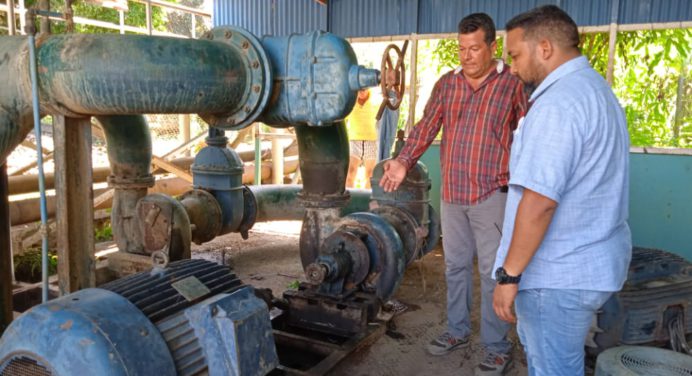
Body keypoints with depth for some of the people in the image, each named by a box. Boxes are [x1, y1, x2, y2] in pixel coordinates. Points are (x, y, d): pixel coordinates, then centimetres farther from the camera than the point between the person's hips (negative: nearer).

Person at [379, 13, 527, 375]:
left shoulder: (513, 83, -4)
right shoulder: (446, 84, 8)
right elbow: (426, 127, 3)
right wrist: (404, 161, -11)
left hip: (492, 195, -4)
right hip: (451, 194, 5)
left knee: (492, 272, 1)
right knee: (455, 266, 15)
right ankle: (457, 331, 31)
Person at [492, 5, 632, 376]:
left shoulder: (559, 102, -21)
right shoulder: (595, 87, 13)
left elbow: (540, 201, -26)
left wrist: (509, 275, -20)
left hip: (559, 273, -10)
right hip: (592, 261, 10)